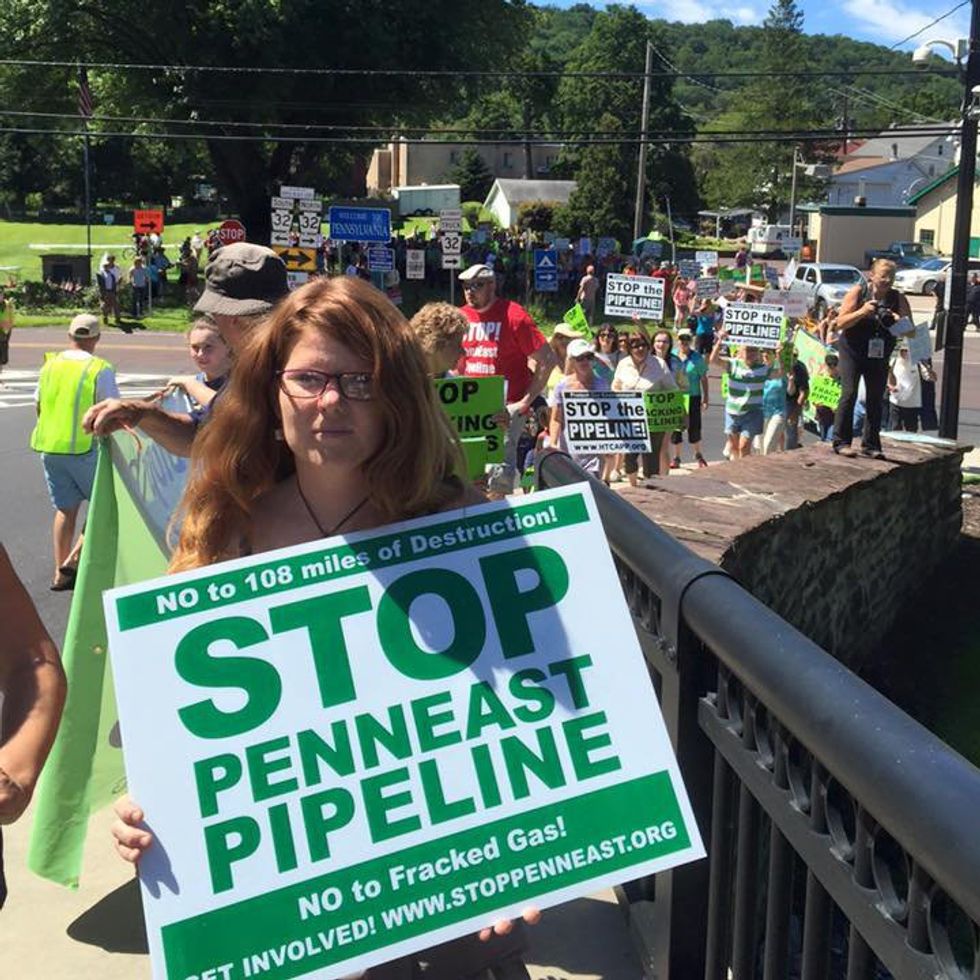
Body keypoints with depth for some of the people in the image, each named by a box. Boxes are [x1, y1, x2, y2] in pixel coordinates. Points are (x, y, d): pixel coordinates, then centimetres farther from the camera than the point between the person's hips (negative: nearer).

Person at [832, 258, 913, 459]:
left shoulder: (898, 298, 0)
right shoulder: (858, 292, -7)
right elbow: (840, 323, -12)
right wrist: (862, 311, -25)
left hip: (879, 355, 4)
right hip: (852, 351, -3)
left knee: (876, 399, 5)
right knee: (849, 393, -12)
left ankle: (870, 444, 14)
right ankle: (841, 442, -7)